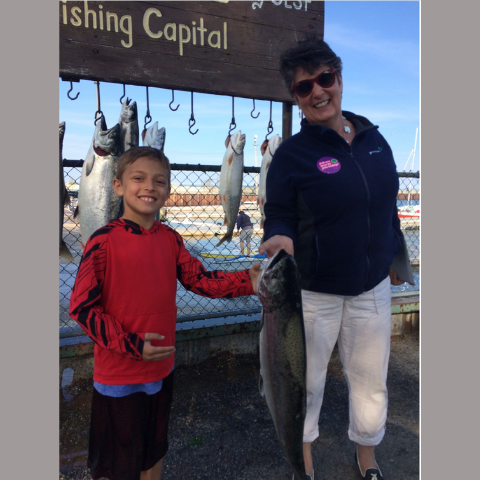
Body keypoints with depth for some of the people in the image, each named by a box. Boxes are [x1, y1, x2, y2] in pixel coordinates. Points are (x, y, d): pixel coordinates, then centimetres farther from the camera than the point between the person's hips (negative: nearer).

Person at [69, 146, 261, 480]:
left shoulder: (170, 238, -2)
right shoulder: (104, 241, -18)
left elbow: (199, 278, -4)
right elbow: (82, 307, -16)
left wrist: (246, 281, -18)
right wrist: (131, 344, -23)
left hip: (161, 367, 5)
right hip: (118, 374, -4)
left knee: (155, 451, 27)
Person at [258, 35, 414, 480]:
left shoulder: (374, 139, 4)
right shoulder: (291, 153, -11)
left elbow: (388, 206, 12)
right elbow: (279, 216, -9)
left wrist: (395, 256, 17)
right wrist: (280, 239, -31)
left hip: (372, 289, 5)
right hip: (313, 293, -4)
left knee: (371, 381, 19)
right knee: (306, 380, 15)